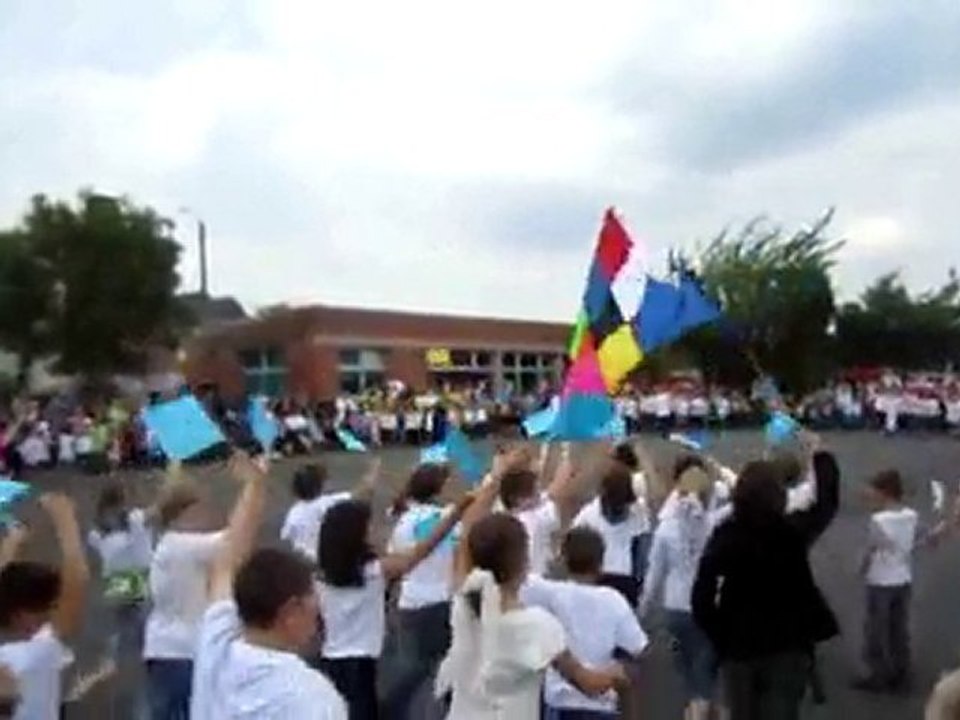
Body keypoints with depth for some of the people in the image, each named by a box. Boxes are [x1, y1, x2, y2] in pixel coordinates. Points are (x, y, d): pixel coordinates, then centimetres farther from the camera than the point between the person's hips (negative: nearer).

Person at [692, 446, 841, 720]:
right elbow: (827, 502, 9)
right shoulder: (794, 530, -10)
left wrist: (718, 634, 0)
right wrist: (819, 454, 20)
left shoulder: (725, 536, -12)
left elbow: (701, 595, -14)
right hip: (789, 645, -1)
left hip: (738, 646, 1)